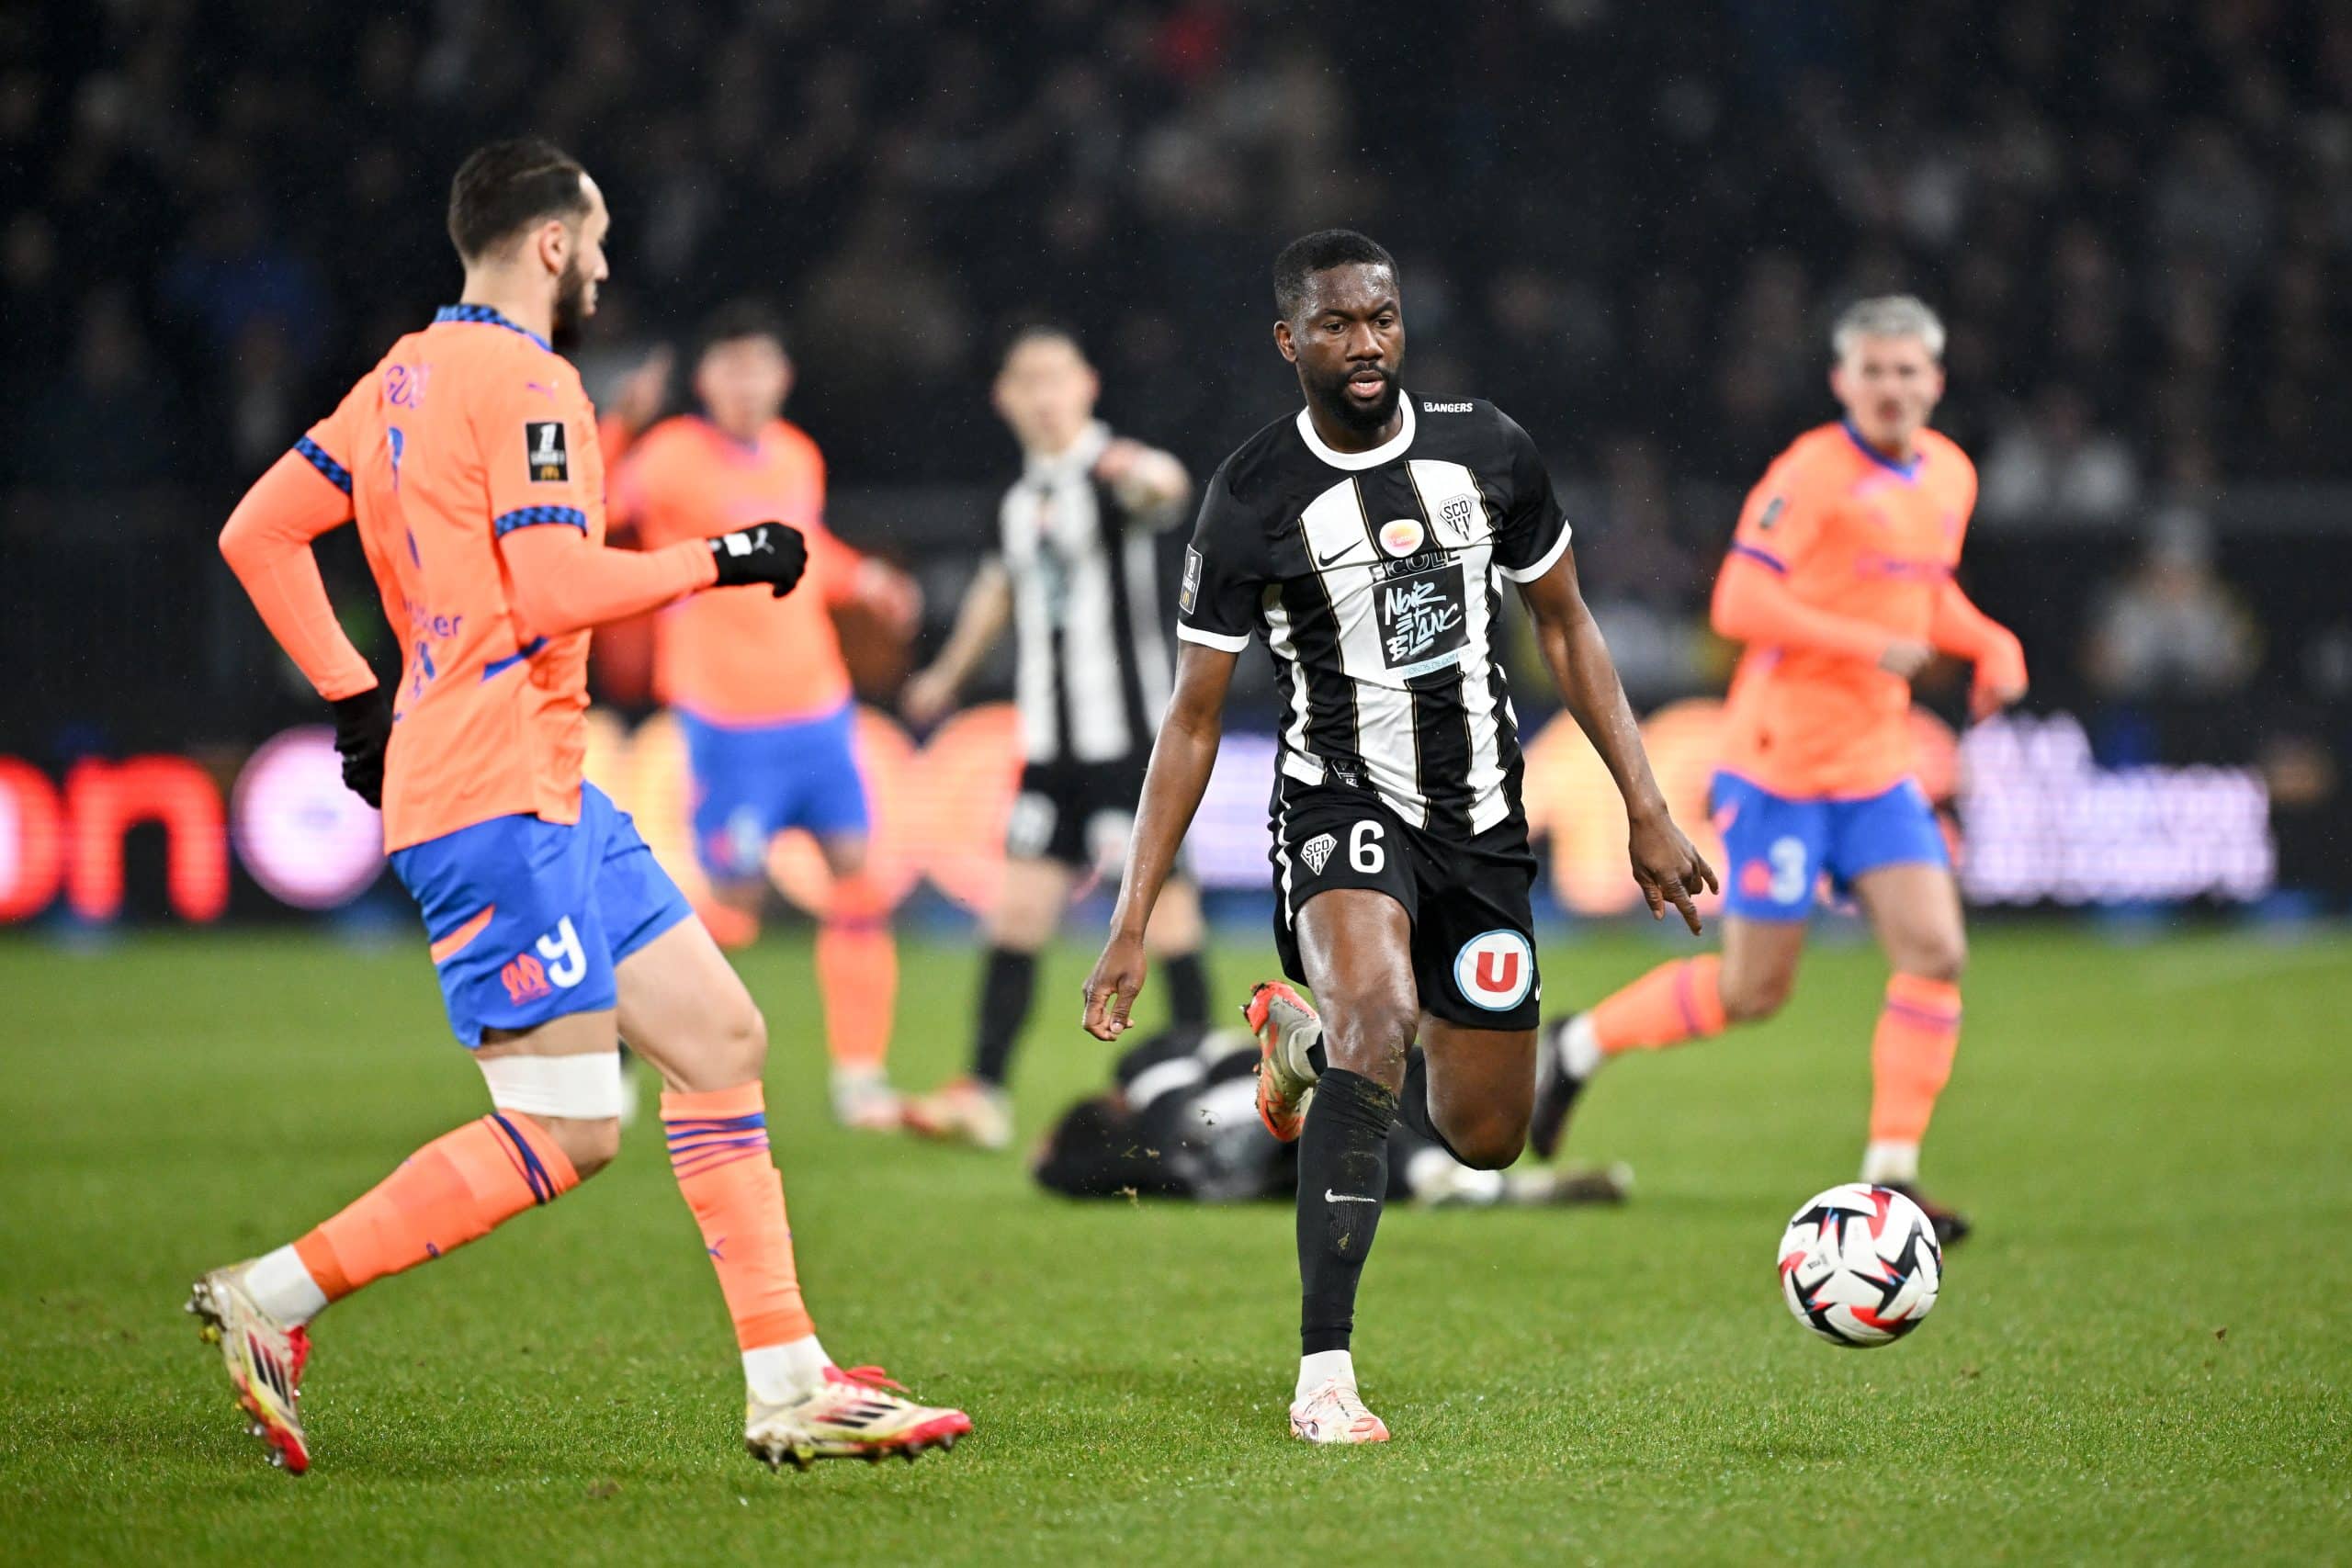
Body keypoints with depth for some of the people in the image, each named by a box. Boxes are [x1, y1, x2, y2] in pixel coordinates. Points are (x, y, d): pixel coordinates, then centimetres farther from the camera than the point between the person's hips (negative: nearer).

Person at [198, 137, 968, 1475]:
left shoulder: (405, 378, 15)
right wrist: (720, 559, -9)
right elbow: (556, 587, -21)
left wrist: (357, 694, 17)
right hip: (497, 800, -11)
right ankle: (270, 1300, -5)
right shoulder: (526, 382, -12)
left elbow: (258, 533, 17)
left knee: (722, 1037, 8)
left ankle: (790, 1388, 8)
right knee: (566, 1136, -11)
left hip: (549, 791, 11)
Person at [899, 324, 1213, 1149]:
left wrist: (1151, 482, -61)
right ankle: (984, 1091, 7)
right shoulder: (1022, 498, 13)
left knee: (1160, 899, -5)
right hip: (1049, 740, 7)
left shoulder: (1111, 472, -10)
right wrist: (949, 673, 46)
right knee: (1020, 904, 4)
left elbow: (1165, 485, -36)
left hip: (1128, 735, -7)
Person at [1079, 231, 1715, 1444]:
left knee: (1484, 1139, 8)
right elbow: (1192, 722, -4)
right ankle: (1323, 1375, -33)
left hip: (1481, 818, 4)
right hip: (1343, 804, -4)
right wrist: (1132, 923, -9)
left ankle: (1305, 1037, 43)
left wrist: (1647, 811, 7)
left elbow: (1564, 627, 12)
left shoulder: (1486, 451, -1)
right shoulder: (1253, 502, -10)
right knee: (1381, 1007, -35)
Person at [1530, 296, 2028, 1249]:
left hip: (1878, 768, 7)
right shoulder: (1814, 473, -15)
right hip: (1782, 765, -7)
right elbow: (1739, 605, -21)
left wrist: (1990, 644, 6)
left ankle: (1890, 1173, -1)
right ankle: (1581, 1046, 23)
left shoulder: (1949, 476, 10)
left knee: (1935, 953, -8)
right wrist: (1870, 646, -25)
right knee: (1754, 990, -1)